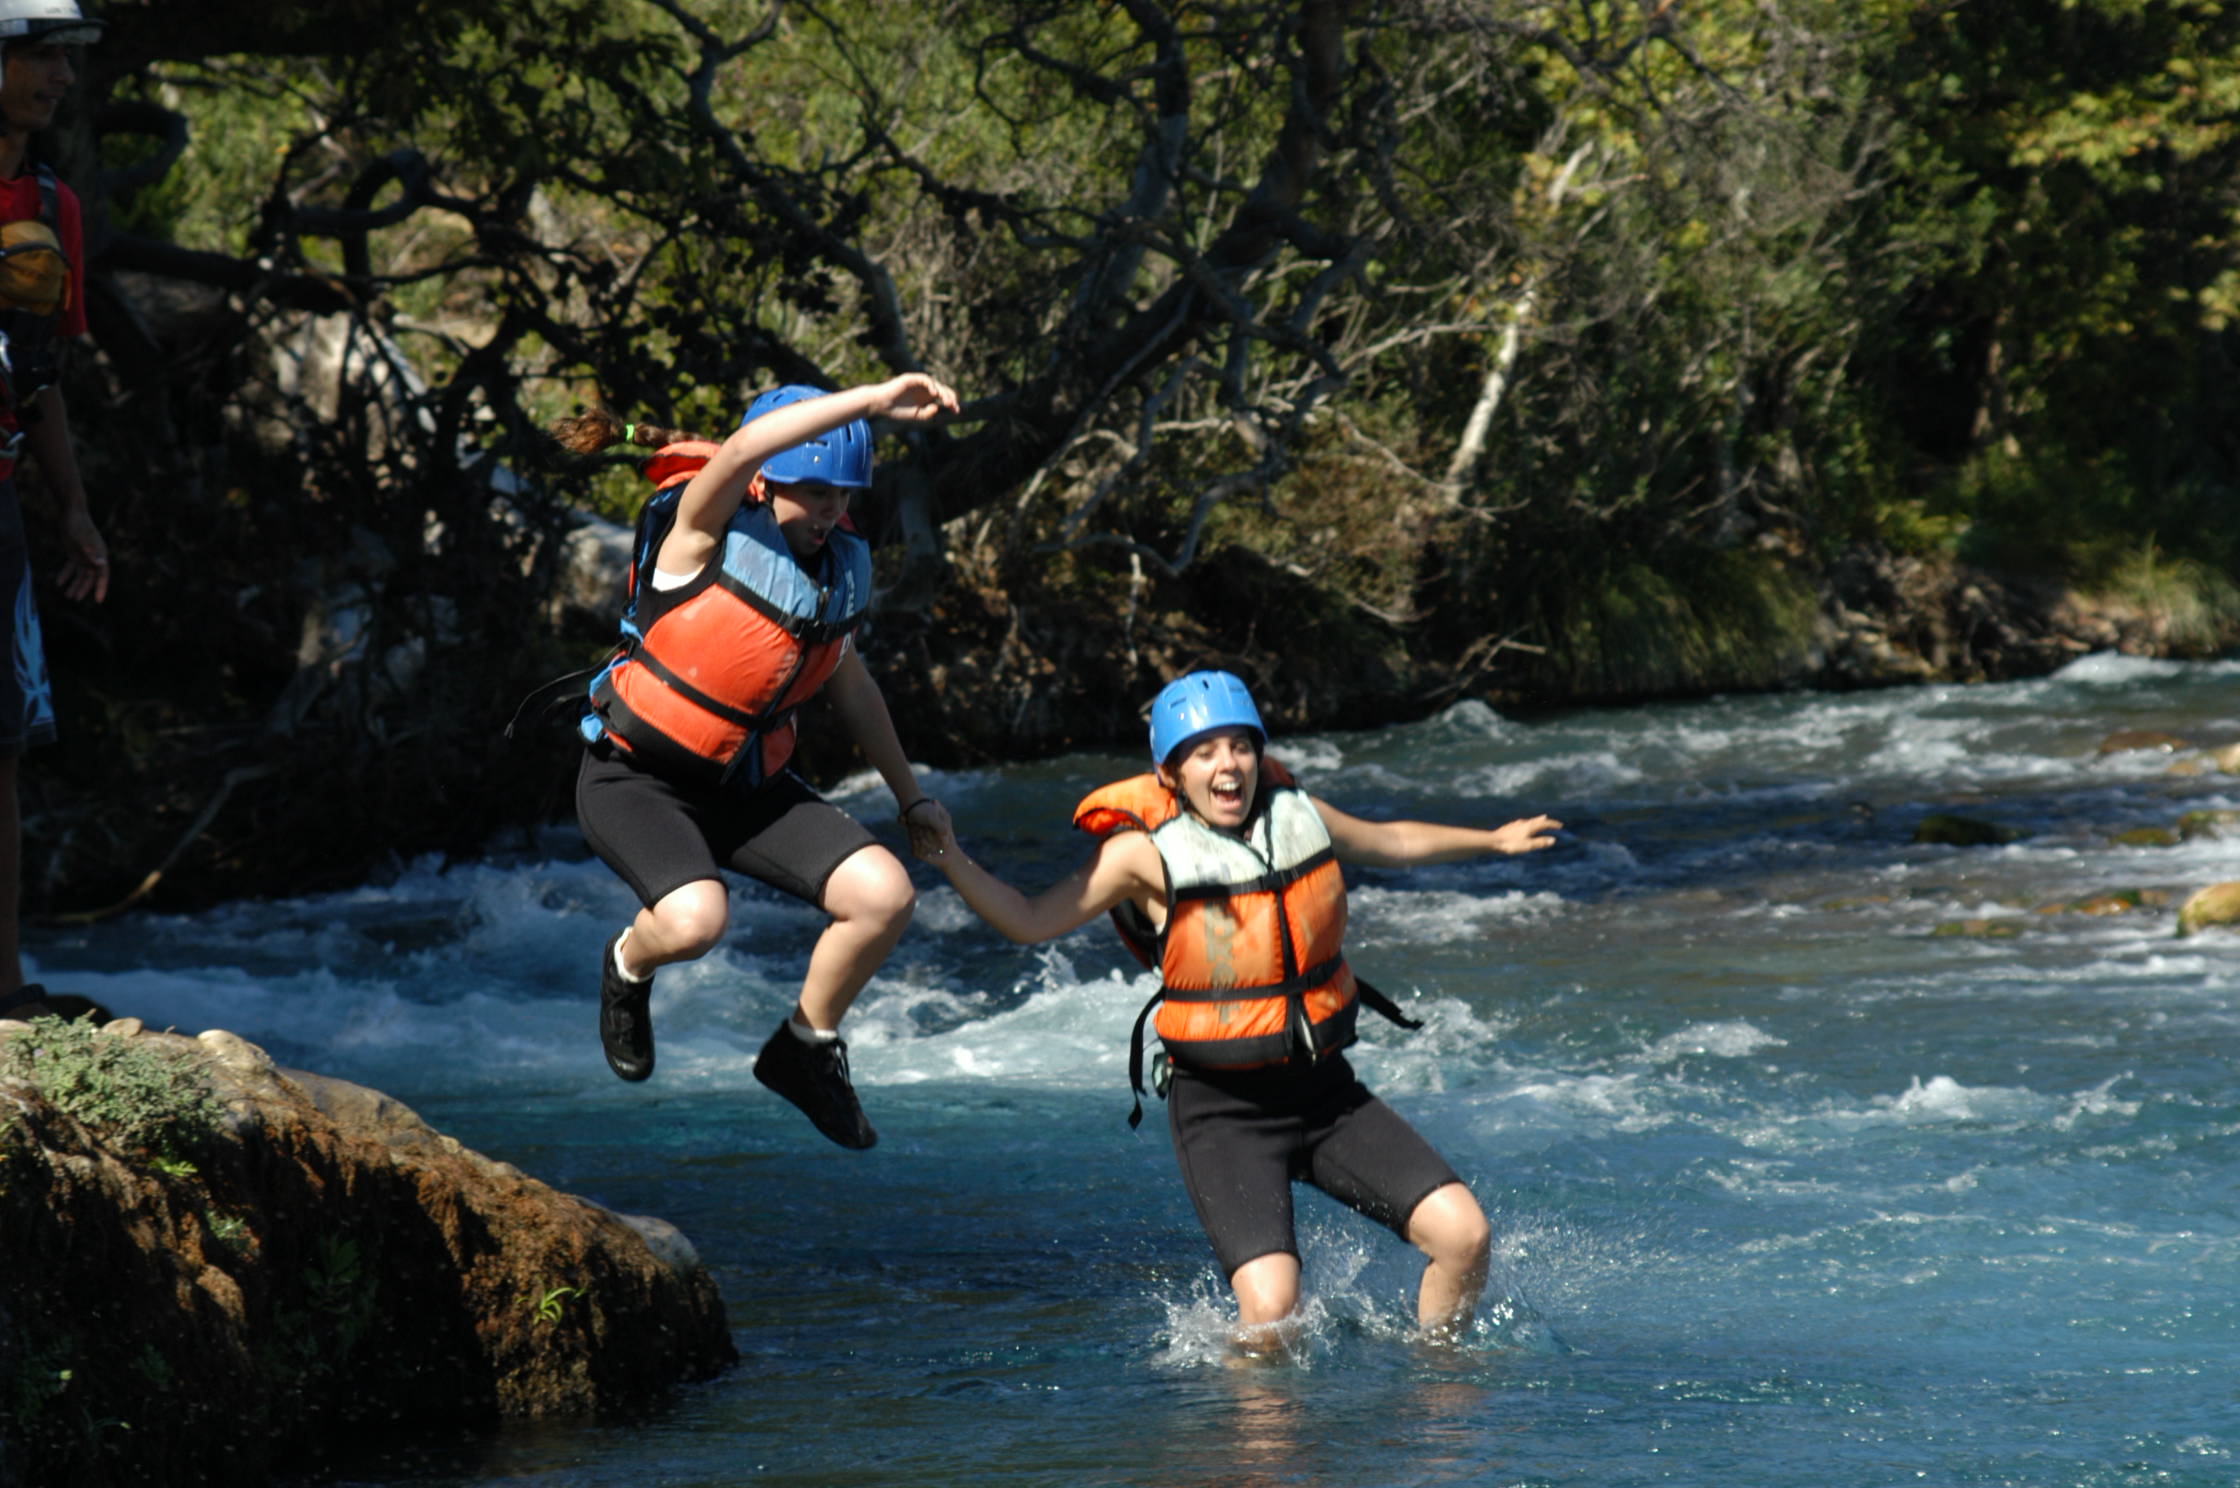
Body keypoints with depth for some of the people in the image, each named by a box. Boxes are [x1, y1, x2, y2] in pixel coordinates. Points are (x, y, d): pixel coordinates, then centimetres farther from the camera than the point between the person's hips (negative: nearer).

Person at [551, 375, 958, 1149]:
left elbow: (850, 685, 20)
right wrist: (874, 401, -45)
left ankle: (805, 1048, 12)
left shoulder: (837, 570, 3)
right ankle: (629, 964, 7)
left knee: (885, 895, -12)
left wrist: (909, 795, 27)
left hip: (745, 786, 6)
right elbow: (744, 450, -38)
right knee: (696, 919, -33)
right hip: (636, 776, -6)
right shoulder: (705, 531, -16)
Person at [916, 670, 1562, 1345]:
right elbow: (1031, 921, -8)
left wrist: (1494, 839, 36)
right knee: (1270, 1312, -22)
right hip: (1222, 1110, -5)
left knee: (1463, 1235, -6)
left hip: (1327, 1090, 5)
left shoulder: (1294, 812, 3)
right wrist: (953, 862, -23)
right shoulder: (1150, 852, -10)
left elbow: (1388, 843, 24)